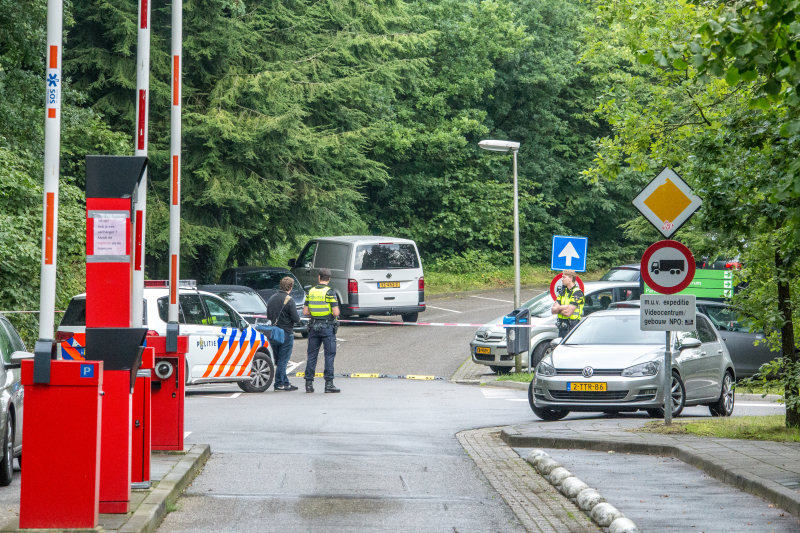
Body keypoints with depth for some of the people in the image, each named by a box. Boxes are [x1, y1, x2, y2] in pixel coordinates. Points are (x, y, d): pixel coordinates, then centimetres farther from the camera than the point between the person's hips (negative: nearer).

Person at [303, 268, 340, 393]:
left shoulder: (311, 292, 6)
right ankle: (329, 384, -4)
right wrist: (335, 312, 8)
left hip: (314, 326, 4)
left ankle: (309, 383, 8)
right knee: (329, 355, 0)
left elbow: (305, 312, 6)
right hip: (328, 326, -4)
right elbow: (336, 312, -14)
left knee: (312, 355, 9)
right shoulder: (329, 292, -10)